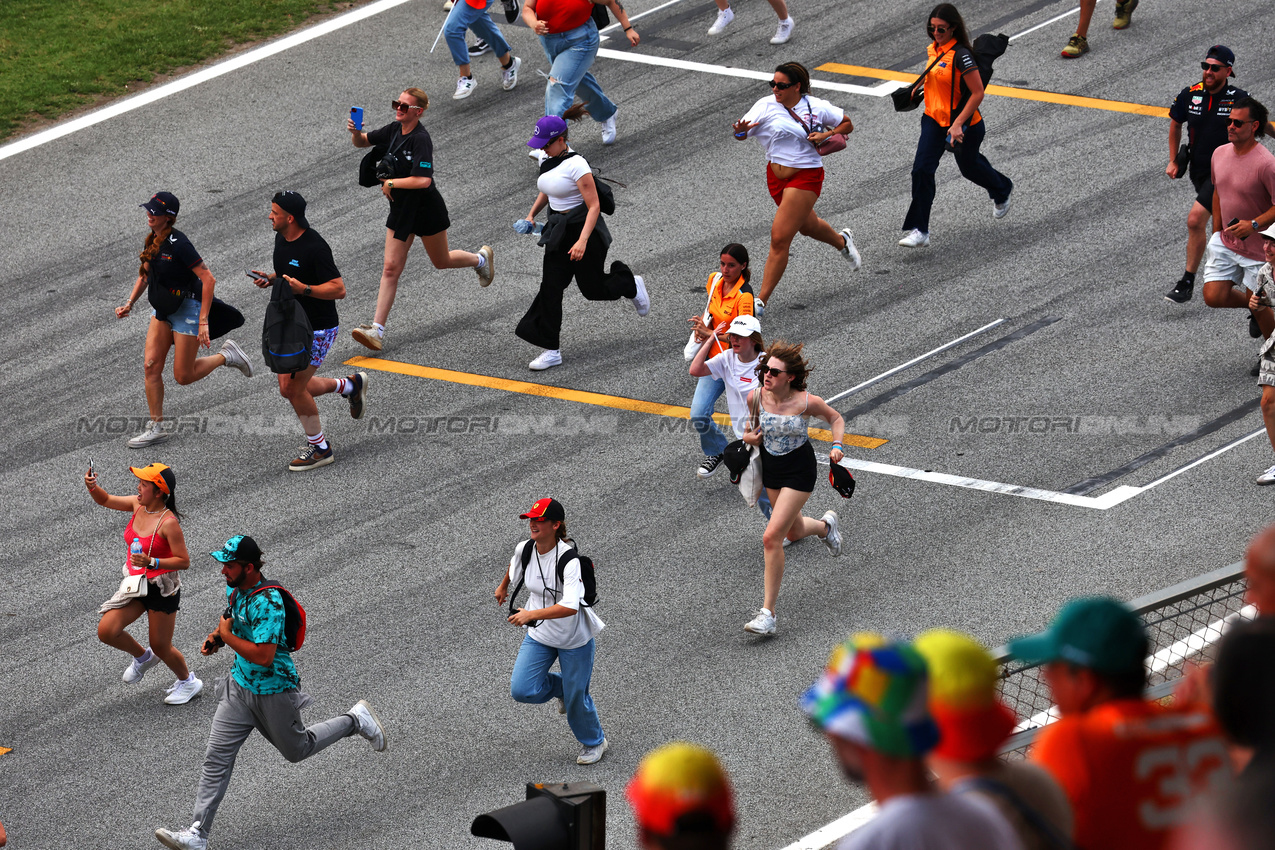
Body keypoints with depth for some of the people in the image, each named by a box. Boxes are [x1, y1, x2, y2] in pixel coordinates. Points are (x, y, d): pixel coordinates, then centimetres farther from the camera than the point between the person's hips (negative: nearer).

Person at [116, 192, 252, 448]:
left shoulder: (178, 244, -24)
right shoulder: (152, 240, 1)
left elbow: (208, 279, -26)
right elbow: (145, 274, 19)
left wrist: (203, 321, -28)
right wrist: (129, 304, 8)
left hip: (188, 309, -8)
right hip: (162, 311, 8)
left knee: (183, 376, -2)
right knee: (151, 367, 0)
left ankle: (226, 356, 21)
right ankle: (156, 427, 7)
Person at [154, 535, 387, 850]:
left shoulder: (268, 602, -29)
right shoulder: (234, 589, -1)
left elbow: (263, 656, -35)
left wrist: (228, 637, -23)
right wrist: (216, 637, 2)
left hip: (273, 691, -7)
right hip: (239, 685, 7)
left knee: (296, 750, 16)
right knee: (216, 757, -1)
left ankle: (355, 720, 38)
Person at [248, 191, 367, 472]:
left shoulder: (314, 247, -24)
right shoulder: (282, 239, 3)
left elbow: (338, 289, -23)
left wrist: (302, 289, -34)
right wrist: (270, 279, 1)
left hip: (318, 329, -9)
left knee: (294, 388, -6)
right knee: (289, 388, 10)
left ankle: (319, 448, 12)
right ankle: (350, 385, 31)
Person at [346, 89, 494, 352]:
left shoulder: (421, 140, -25)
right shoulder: (394, 130, -2)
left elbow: (423, 180, -34)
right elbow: (362, 142, 9)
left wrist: (391, 183, -22)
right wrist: (354, 132, -15)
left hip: (426, 209, -6)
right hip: (400, 209, 6)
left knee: (441, 261, 18)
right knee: (391, 268, -1)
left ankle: (481, 259, 50)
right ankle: (377, 329, -6)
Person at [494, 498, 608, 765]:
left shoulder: (569, 560, -30)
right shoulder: (524, 549, -11)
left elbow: (570, 607, -41)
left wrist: (531, 614, -48)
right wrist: (503, 587, 34)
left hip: (574, 639, -5)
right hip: (539, 635, 5)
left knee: (576, 698, 7)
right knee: (521, 690, -6)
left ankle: (594, 743, 37)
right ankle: (560, 688, 27)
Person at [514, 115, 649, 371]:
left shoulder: (576, 165, -21)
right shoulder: (548, 161, 4)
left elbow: (594, 206, -23)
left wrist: (583, 240, -31)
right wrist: (531, 216, 14)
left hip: (583, 228, -7)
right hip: (558, 230, 7)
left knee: (592, 288, 5)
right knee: (551, 287, -1)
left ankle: (631, 284, 38)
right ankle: (551, 350, 2)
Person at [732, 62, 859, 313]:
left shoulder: (816, 107, -8)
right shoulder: (766, 106, -6)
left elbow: (847, 124, 7)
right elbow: (741, 134, -14)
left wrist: (826, 134, -11)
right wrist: (741, 131, -38)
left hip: (806, 177, -5)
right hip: (776, 176, 5)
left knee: (780, 238, -11)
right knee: (807, 226, 27)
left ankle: (761, 301, -5)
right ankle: (842, 241, 62)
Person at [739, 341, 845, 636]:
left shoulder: (807, 402, -22)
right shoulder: (755, 397, -13)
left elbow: (835, 418, -2)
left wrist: (837, 446, -17)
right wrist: (749, 435, -9)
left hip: (799, 471, -5)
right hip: (771, 470, 5)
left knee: (772, 537, -14)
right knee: (794, 532, 23)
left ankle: (768, 612, -7)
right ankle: (826, 525, 61)